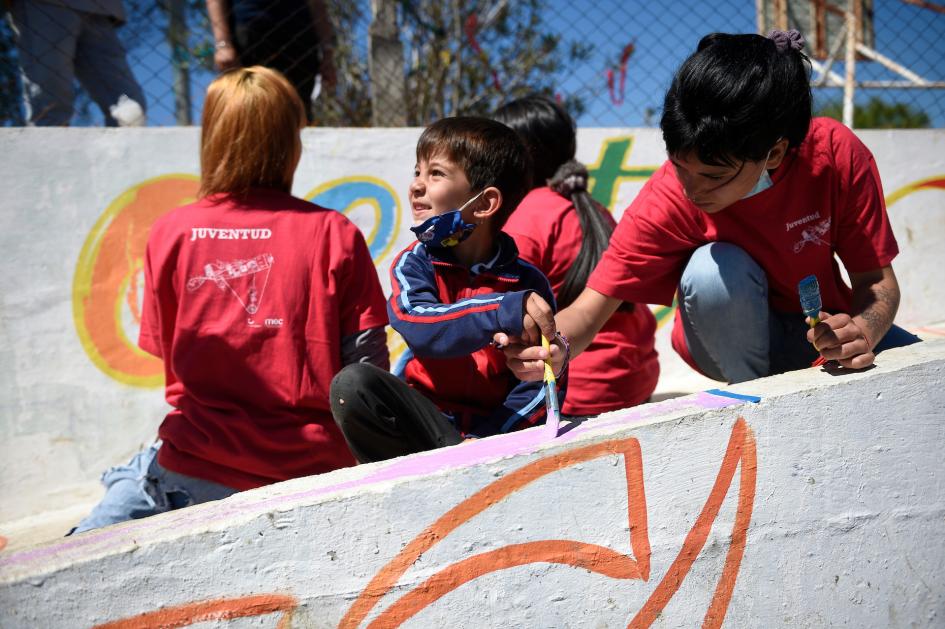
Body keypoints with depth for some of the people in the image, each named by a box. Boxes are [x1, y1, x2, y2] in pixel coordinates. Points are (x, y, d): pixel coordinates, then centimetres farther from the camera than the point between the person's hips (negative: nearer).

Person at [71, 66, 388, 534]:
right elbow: (367, 363, -5)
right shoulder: (335, 234, -5)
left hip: (194, 467, -1)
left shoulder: (170, 232, -1)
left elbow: (165, 355, 7)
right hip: (308, 471, 1)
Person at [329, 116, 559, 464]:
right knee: (351, 384, -25)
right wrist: (506, 311, -36)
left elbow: (541, 383, -7)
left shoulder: (529, 283, -4)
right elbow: (421, 329, -24)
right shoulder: (414, 264, -1)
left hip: (496, 425, -1)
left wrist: (485, 438, -21)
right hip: (428, 419, 2)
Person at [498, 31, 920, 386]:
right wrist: (549, 346, -48)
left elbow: (876, 279, -15)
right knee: (712, 269, -34)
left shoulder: (837, 155, -24)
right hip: (734, 343, -1)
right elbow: (590, 309, -25)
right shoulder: (669, 196, -26)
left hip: (823, 330, 1)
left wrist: (863, 330, -37)